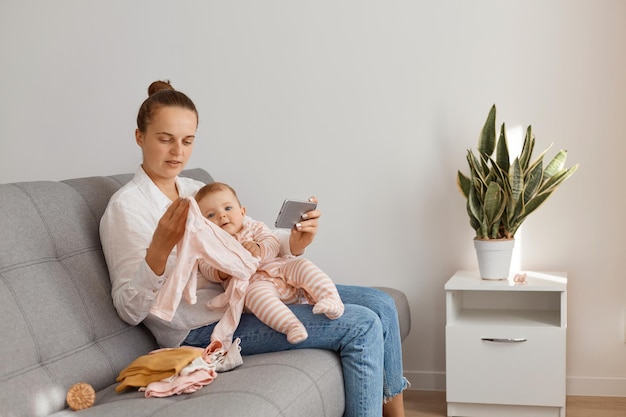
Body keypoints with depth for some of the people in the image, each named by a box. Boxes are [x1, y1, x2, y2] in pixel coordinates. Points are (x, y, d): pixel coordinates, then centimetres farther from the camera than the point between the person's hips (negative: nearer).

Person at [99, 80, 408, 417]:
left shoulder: (197, 191, 13)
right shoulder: (126, 206, -10)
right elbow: (129, 309, -16)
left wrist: (294, 243, -8)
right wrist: (159, 250, -32)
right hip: (205, 328, -8)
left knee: (380, 304, 3)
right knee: (362, 326, -17)